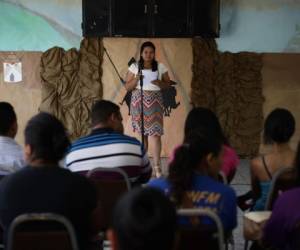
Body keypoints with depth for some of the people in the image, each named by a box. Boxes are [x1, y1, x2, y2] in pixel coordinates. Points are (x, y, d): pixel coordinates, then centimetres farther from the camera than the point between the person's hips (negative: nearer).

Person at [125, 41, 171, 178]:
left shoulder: (160, 67, 3)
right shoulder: (134, 67, 1)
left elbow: (168, 83, 7)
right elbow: (127, 87, 2)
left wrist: (159, 83, -14)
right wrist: (136, 79, -16)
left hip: (155, 102, -1)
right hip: (139, 101, 1)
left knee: (155, 133, -10)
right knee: (142, 132, 5)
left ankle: (157, 166, -8)